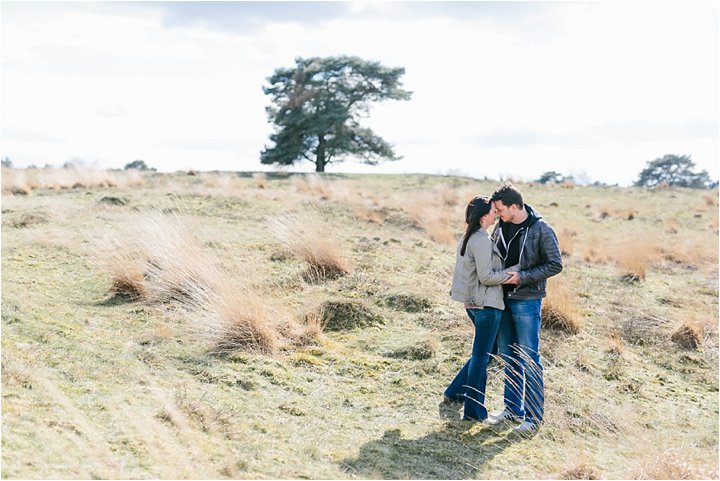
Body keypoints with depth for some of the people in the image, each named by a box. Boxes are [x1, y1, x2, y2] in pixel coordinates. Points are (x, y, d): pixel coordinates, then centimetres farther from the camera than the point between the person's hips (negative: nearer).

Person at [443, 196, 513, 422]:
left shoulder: (467, 238, 11)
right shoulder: (482, 241, -19)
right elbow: (486, 276, -20)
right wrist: (511, 274, -11)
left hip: (473, 303, 10)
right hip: (486, 304, -9)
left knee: (481, 353, 23)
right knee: (481, 357, 1)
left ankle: (454, 393, 28)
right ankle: (474, 411, 10)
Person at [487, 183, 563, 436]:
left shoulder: (541, 230, -13)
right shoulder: (501, 227, 4)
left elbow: (555, 265, -11)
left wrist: (523, 277, -18)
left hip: (527, 301, -6)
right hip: (504, 299, 7)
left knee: (529, 360, -3)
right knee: (508, 357, 13)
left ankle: (534, 416, 5)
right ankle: (513, 409, 25)